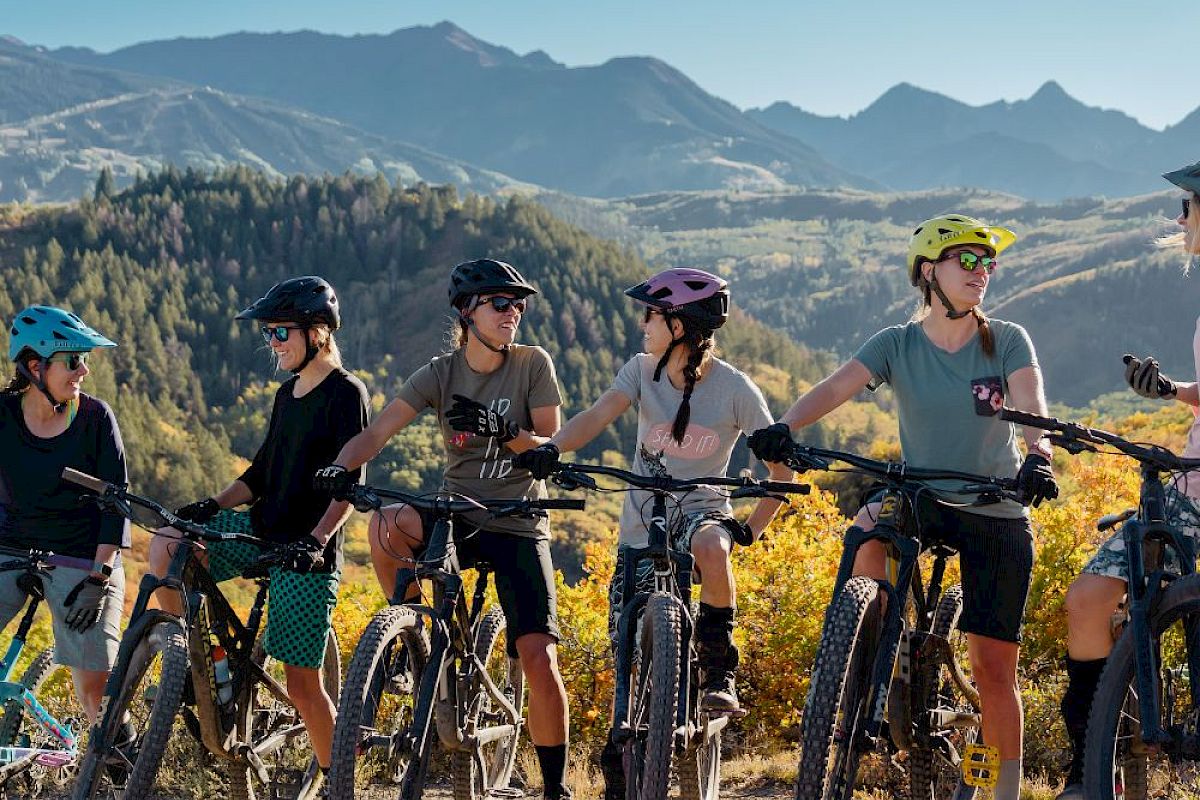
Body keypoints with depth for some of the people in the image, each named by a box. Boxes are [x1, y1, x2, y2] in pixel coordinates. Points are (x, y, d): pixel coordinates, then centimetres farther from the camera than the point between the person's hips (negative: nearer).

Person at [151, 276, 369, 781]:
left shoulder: (346, 394, -10)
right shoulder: (287, 394, 15)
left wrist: (316, 539, -32)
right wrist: (213, 506, 0)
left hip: (308, 552, -7)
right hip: (261, 531, 7)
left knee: (302, 684, -6)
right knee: (166, 545, -14)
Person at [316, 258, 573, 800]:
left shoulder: (532, 364, -3)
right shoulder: (441, 373, -1)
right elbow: (378, 431, -10)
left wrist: (502, 431, -24)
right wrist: (340, 466, -30)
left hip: (518, 526, -1)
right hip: (457, 514, 1)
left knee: (539, 659, -13)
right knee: (386, 523, -34)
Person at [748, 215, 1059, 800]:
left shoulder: (1007, 341, -4)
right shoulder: (897, 345, -3)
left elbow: (1031, 407, -20)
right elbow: (835, 387, -18)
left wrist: (1037, 457, -43)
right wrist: (783, 427, -38)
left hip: (998, 517, -1)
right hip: (925, 502, 1)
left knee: (993, 668, -1)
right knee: (868, 528, -35)